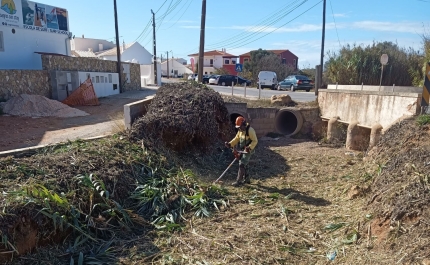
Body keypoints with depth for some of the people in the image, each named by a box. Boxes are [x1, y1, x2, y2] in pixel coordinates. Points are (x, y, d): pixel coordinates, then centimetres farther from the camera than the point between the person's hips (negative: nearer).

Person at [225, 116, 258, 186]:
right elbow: (236, 139, 11)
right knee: (242, 164, 13)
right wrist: (230, 144, -3)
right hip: (242, 150, 9)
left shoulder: (250, 130, -19)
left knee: (242, 165, -12)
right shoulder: (240, 130, 7)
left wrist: (249, 147, -31)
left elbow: (255, 141, -18)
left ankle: (239, 181, -8)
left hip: (248, 150, -9)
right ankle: (247, 178, 26)